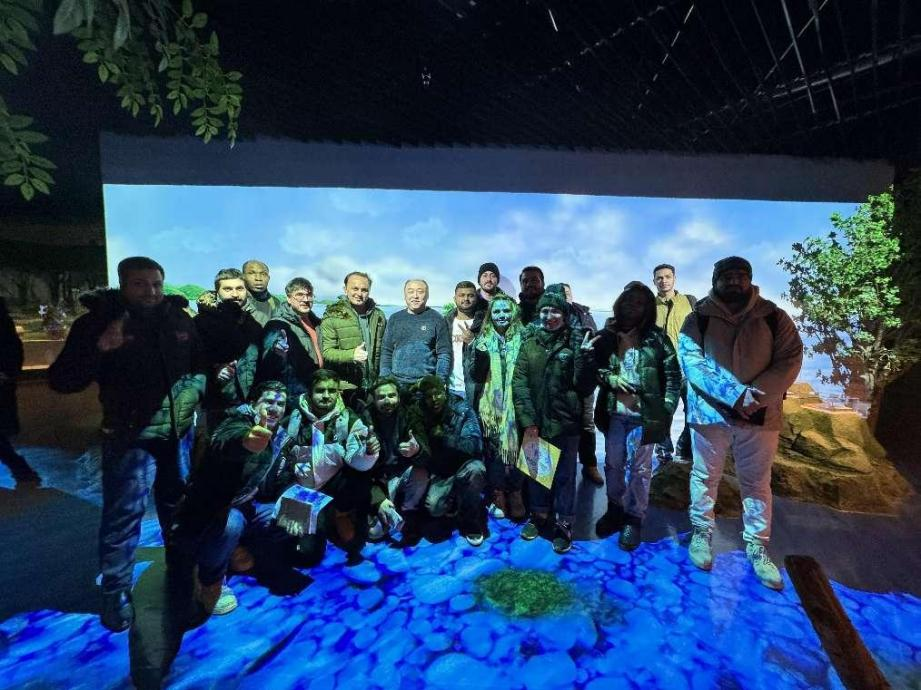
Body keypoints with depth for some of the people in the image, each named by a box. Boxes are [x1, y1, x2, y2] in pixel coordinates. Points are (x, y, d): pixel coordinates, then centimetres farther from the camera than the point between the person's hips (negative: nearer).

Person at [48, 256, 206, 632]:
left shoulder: (180, 320, 3)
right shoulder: (97, 322, -8)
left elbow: (201, 365, 17)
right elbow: (61, 381, -13)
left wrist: (193, 389, -2)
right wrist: (99, 348, -28)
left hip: (178, 433, 4)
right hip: (129, 436, -4)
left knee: (178, 504, 19)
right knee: (123, 514, -2)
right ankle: (115, 592, 18)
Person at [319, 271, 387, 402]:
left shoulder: (378, 316, 10)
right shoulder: (333, 316, -4)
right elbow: (327, 352, -9)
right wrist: (351, 354, -26)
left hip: (373, 387, 4)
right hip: (344, 388, -3)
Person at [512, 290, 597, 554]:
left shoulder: (574, 345, -2)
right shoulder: (529, 344, 3)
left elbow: (584, 386, -7)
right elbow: (519, 383, -3)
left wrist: (585, 357, -21)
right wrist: (528, 421, -10)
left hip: (565, 424, -2)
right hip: (534, 423, 3)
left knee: (564, 475, 10)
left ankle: (563, 524, 27)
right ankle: (539, 515, 38)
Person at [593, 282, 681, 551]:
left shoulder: (657, 337, -4)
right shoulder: (607, 336, 3)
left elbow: (673, 375, -5)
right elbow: (593, 368, 7)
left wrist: (667, 410, -10)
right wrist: (611, 378, -11)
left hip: (644, 414, -3)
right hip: (614, 412, 3)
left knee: (639, 467, 7)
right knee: (613, 463, 14)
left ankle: (634, 518, 23)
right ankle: (615, 509, 33)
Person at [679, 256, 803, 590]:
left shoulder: (774, 317, 1)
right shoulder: (698, 319, -4)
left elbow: (790, 360, -4)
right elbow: (691, 363, -13)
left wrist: (756, 396, -18)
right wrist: (735, 394, -23)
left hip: (760, 415, 1)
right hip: (710, 412, -1)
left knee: (757, 483, 12)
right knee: (705, 477, 12)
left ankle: (757, 546, 28)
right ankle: (701, 533, 31)